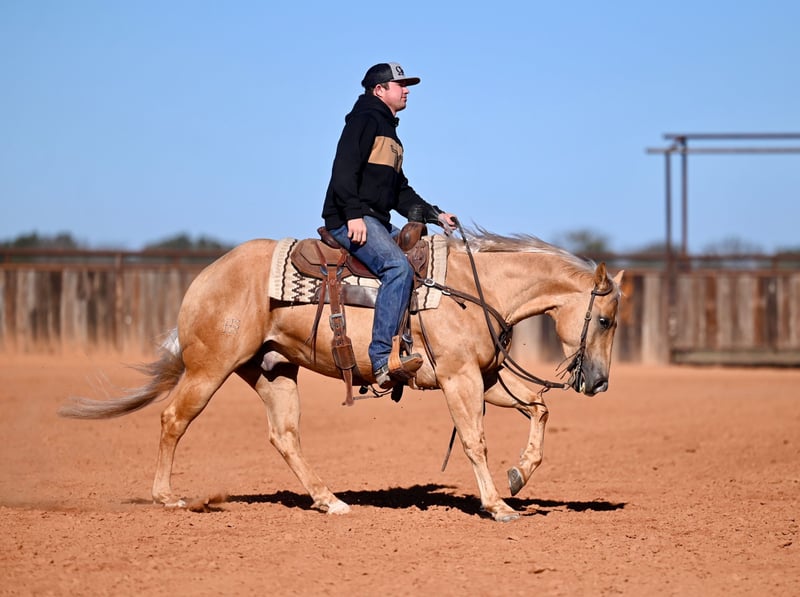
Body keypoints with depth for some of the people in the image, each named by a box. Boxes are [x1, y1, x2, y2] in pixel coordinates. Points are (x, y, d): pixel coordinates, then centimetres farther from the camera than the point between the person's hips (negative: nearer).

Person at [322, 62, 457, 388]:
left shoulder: (389, 133, 27)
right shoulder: (365, 120, -3)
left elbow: (401, 193, 29)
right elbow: (344, 169, -16)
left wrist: (435, 215, 17)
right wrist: (354, 214, -26)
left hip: (378, 222, 11)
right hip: (351, 221, -11)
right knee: (398, 267, -31)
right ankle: (382, 359, -38)